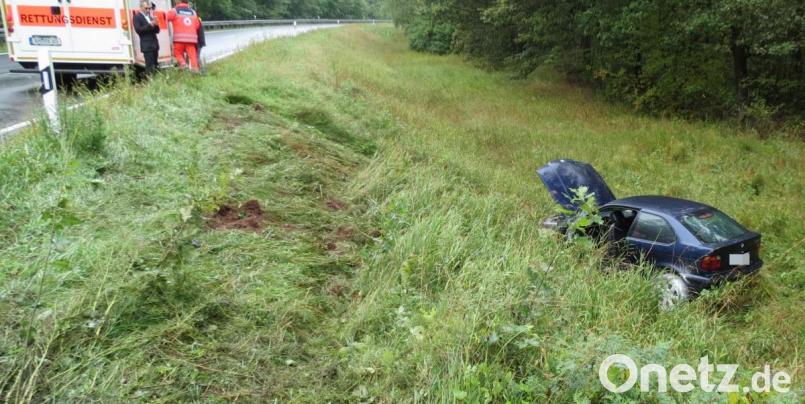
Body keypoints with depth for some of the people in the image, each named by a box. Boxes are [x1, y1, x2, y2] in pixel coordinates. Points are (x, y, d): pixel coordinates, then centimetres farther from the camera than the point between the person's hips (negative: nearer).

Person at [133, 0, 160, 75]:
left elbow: (157, 31, 16)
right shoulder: (137, 17, -1)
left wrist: (155, 24, -5)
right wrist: (150, 25, -19)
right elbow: (138, 30, -13)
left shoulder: (151, 16, 17)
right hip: (147, 46, -6)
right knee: (149, 66, -10)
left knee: (155, 65, 6)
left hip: (154, 44, 6)